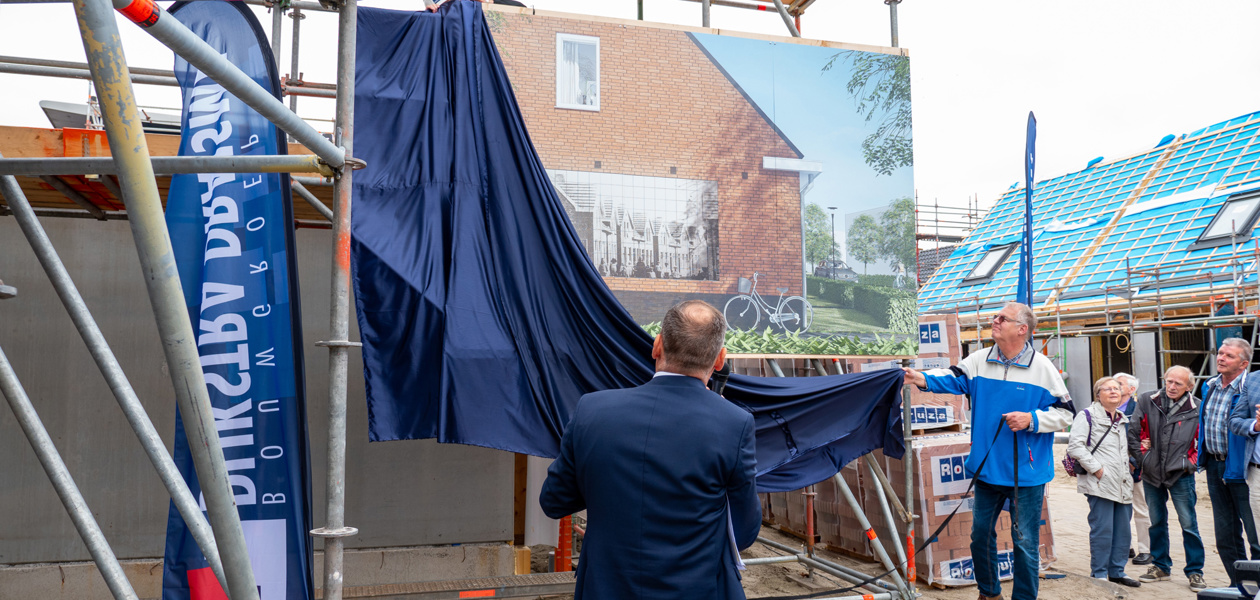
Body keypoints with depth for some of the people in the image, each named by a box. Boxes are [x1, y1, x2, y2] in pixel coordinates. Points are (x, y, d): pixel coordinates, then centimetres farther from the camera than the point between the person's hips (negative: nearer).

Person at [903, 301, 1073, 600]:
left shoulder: (1042, 367, -7)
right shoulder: (981, 360, 3)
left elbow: (1065, 413, -4)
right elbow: (954, 379, -8)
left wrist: (1031, 419, -19)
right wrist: (925, 379, -26)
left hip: (1026, 473, -4)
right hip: (987, 468, 4)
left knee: (1025, 542, 6)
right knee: (981, 534, 15)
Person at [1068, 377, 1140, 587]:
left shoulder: (1122, 419, 20)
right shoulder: (1087, 416, -4)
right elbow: (1075, 446, -14)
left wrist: (1127, 474, 20)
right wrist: (1096, 468, -16)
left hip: (1122, 484, 8)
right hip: (1100, 483, -7)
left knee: (1122, 529, 10)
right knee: (1102, 530, -5)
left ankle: (1117, 572, 21)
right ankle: (1098, 574, 4)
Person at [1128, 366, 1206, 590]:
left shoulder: (1197, 408, -4)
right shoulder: (1146, 401, -1)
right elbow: (1133, 431, 4)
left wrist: (1191, 462, -1)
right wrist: (1141, 457, 1)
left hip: (1180, 474, -2)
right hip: (1151, 473, 2)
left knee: (1188, 524, -2)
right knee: (1156, 522, 12)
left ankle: (1195, 572, 11)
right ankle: (1160, 567, 25)